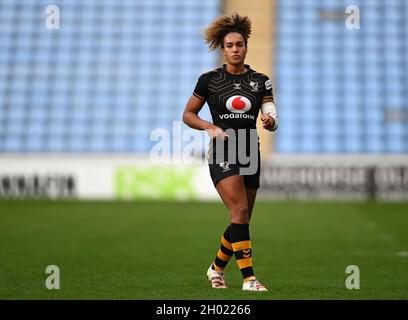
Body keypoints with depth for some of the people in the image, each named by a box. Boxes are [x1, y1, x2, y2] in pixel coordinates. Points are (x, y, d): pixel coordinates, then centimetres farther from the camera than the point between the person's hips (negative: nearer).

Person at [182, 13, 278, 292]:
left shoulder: (261, 81, 5)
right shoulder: (209, 80, -1)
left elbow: (272, 121, -1)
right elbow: (188, 115, 6)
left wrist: (270, 121, -25)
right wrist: (210, 127, -11)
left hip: (250, 154, 4)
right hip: (222, 155, -4)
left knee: (242, 220, 9)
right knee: (240, 210, -20)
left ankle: (217, 267, 32)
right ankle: (249, 278, -19)